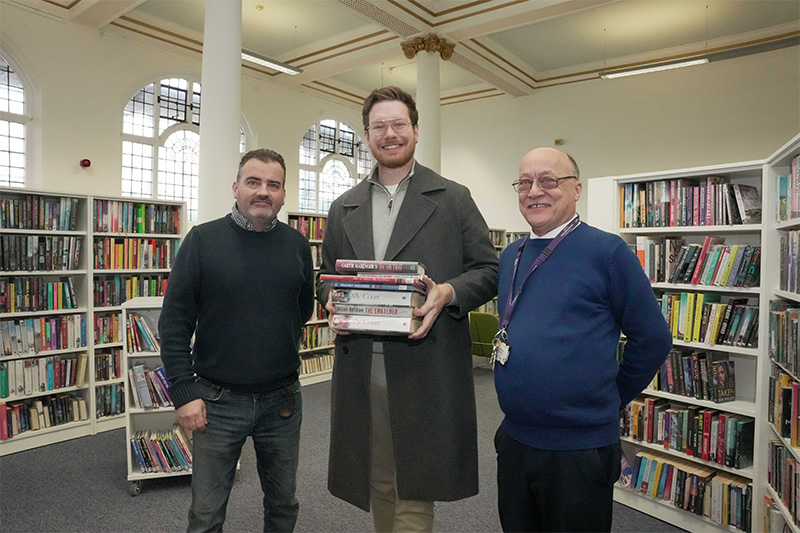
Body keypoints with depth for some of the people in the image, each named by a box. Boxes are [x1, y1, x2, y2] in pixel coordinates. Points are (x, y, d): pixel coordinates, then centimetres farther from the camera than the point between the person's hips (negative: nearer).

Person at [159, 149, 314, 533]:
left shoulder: (297, 245, 0)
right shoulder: (203, 240, -7)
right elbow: (174, 323, -7)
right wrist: (184, 393, -10)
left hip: (282, 399, 3)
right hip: (217, 401, -2)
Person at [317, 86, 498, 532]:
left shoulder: (454, 199, 4)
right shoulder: (343, 209, 13)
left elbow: (488, 270, 2)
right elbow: (326, 275, 18)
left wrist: (447, 293, -17)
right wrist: (331, 301, -4)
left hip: (425, 372, -3)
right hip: (360, 370, 4)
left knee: (414, 494, 4)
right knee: (378, 487, 17)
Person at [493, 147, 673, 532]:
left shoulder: (608, 251, -13)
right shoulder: (510, 256, 6)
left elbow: (652, 339, -7)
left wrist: (609, 401, 0)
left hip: (580, 447, -5)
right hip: (514, 439, 6)